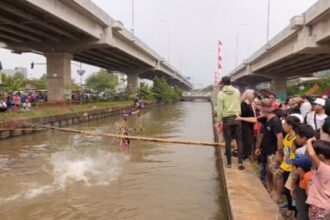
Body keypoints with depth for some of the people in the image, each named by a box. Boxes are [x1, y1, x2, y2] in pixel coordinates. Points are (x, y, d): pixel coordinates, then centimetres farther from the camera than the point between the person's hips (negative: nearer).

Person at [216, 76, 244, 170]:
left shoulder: (221, 93, -6)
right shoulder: (237, 91, 4)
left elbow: (219, 109, -7)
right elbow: (239, 103, 6)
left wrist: (218, 120, -1)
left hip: (227, 118, -2)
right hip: (237, 117, 3)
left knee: (228, 141, 6)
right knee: (239, 140, 8)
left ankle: (229, 163, 14)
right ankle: (240, 162, 3)